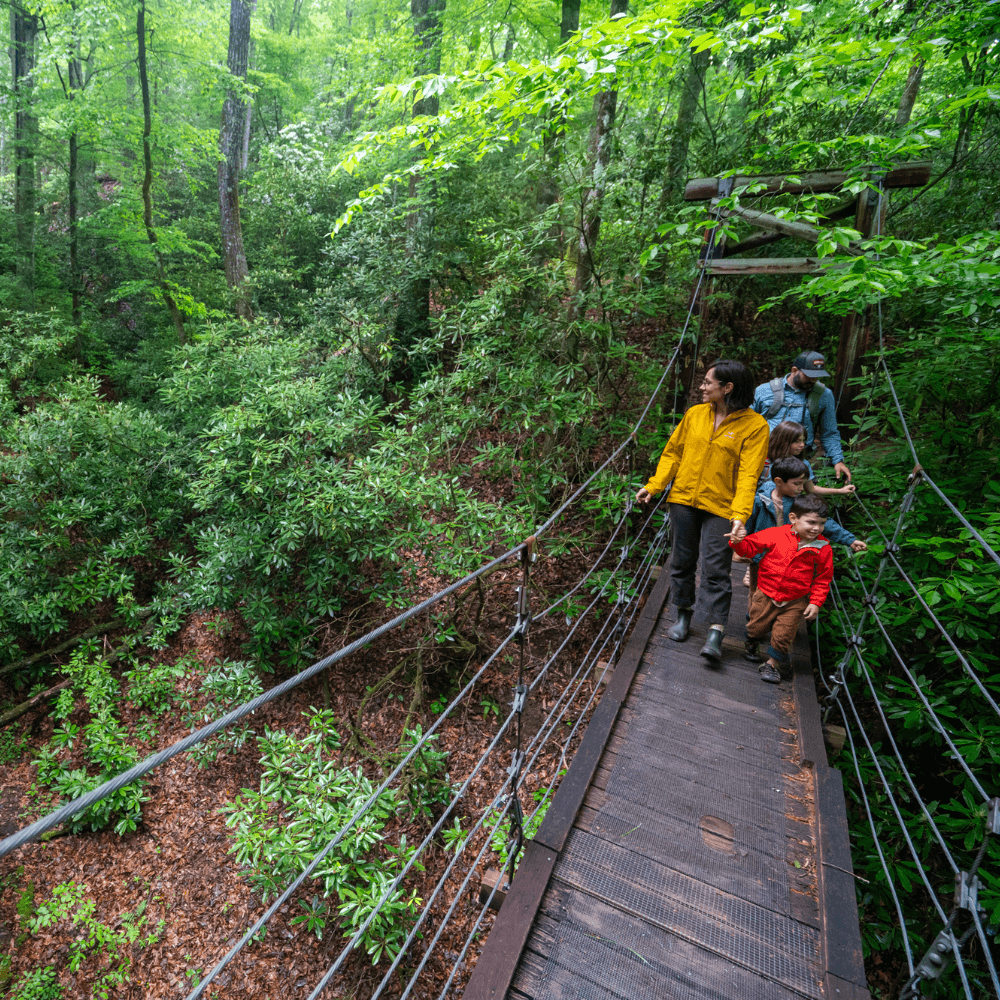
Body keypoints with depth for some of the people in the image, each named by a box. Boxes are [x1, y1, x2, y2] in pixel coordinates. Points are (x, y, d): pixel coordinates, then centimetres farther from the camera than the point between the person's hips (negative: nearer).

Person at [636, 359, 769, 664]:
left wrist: (740, 516, -23)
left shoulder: (754, 425, -8)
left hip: (720, 507, -4)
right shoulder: (695, 414, 3)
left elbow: (748, 475, -13)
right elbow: (673, 452, 10)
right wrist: (654, 485, 1)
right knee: (682, 560, 14)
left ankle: (716, 631, 6)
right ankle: (683, 614, 32)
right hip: (683, 499, 4)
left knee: (715, 568, -4)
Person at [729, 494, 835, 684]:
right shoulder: (776, 535, -13)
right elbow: (751, 545, -4)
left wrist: (815, 603, -6)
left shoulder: (823, 549, -8)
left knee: (782, 636, 0)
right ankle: (751, 646, 45)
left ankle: (772, 664, 23)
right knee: (756, 626, 13)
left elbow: (823, 579, 0)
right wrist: (738, 543, -25)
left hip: (795, 602, 0)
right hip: (766, 593, 0)